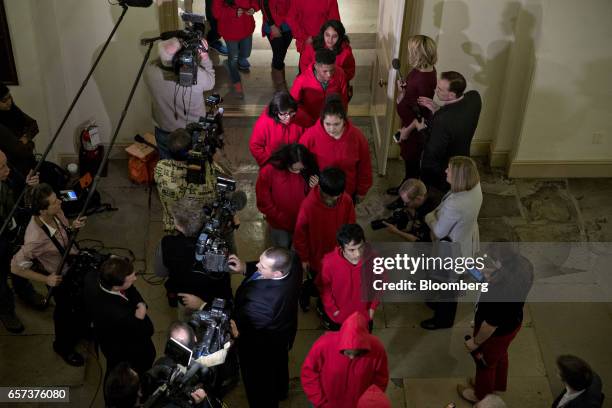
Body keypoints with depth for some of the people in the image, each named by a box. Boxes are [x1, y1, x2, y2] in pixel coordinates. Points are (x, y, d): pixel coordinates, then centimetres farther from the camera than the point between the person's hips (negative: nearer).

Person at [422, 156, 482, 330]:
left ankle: (443, 319, 44)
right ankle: (441, 302, 59)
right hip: (467, 242, 8)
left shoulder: (455, 205, -43)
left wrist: (429, 216, -8)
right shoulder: (475, 187, -17)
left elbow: (439, 231, -25)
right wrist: (438, 212, -5)